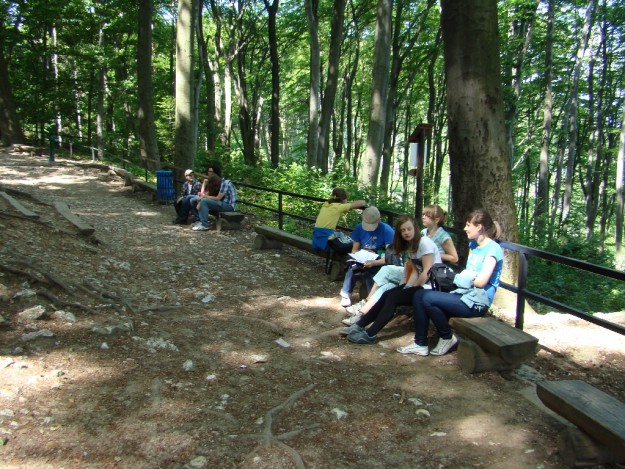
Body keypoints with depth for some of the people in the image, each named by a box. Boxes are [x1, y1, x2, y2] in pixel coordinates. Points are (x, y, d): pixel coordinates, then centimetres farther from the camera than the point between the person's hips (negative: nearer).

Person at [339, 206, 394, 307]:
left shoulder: (387, 230, -15)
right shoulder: (359, 228, -1)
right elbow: (354, 250, 4)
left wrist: (374, 263, -34)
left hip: (380, 263, -3)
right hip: (363, 260, 3)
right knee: (353, 266, -30)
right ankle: (346, 296, -18)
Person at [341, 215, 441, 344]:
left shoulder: (425, 242, -16)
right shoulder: (410, 245, 11)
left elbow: (427, 273, -20)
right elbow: (415, 271, 8)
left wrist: (412, 289, -13)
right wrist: (406, 288, -5)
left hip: (430, 286, -8)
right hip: (419, 283, 8)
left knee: (393, 297, -19)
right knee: (387, 295, -7)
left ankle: (370, 334, -20)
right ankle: (359, 326, -6)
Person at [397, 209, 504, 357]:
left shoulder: (493, 249, -11)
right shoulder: (473, 245, 16)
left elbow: (481, 281, -18)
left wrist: (456, 278, -5)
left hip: (477, 301, -9)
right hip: (463, 293, 9)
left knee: (428, 298, -25)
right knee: (419, 295, -7)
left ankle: (447, 338, -3)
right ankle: (420, 344, -3)